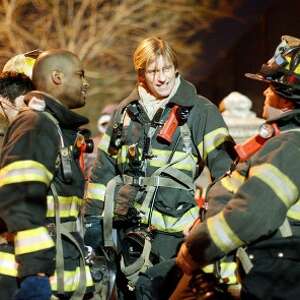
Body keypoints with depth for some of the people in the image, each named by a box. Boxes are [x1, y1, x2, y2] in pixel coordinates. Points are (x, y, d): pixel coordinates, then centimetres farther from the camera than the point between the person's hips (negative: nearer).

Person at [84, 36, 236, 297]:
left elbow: (224, 168, -11)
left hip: (175, 231, -4)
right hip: (129, 230, 4)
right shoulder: (127, 111, 10)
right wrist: (93, 217, 11)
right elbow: (104, 168, 15)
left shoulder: (200, 111, -4)